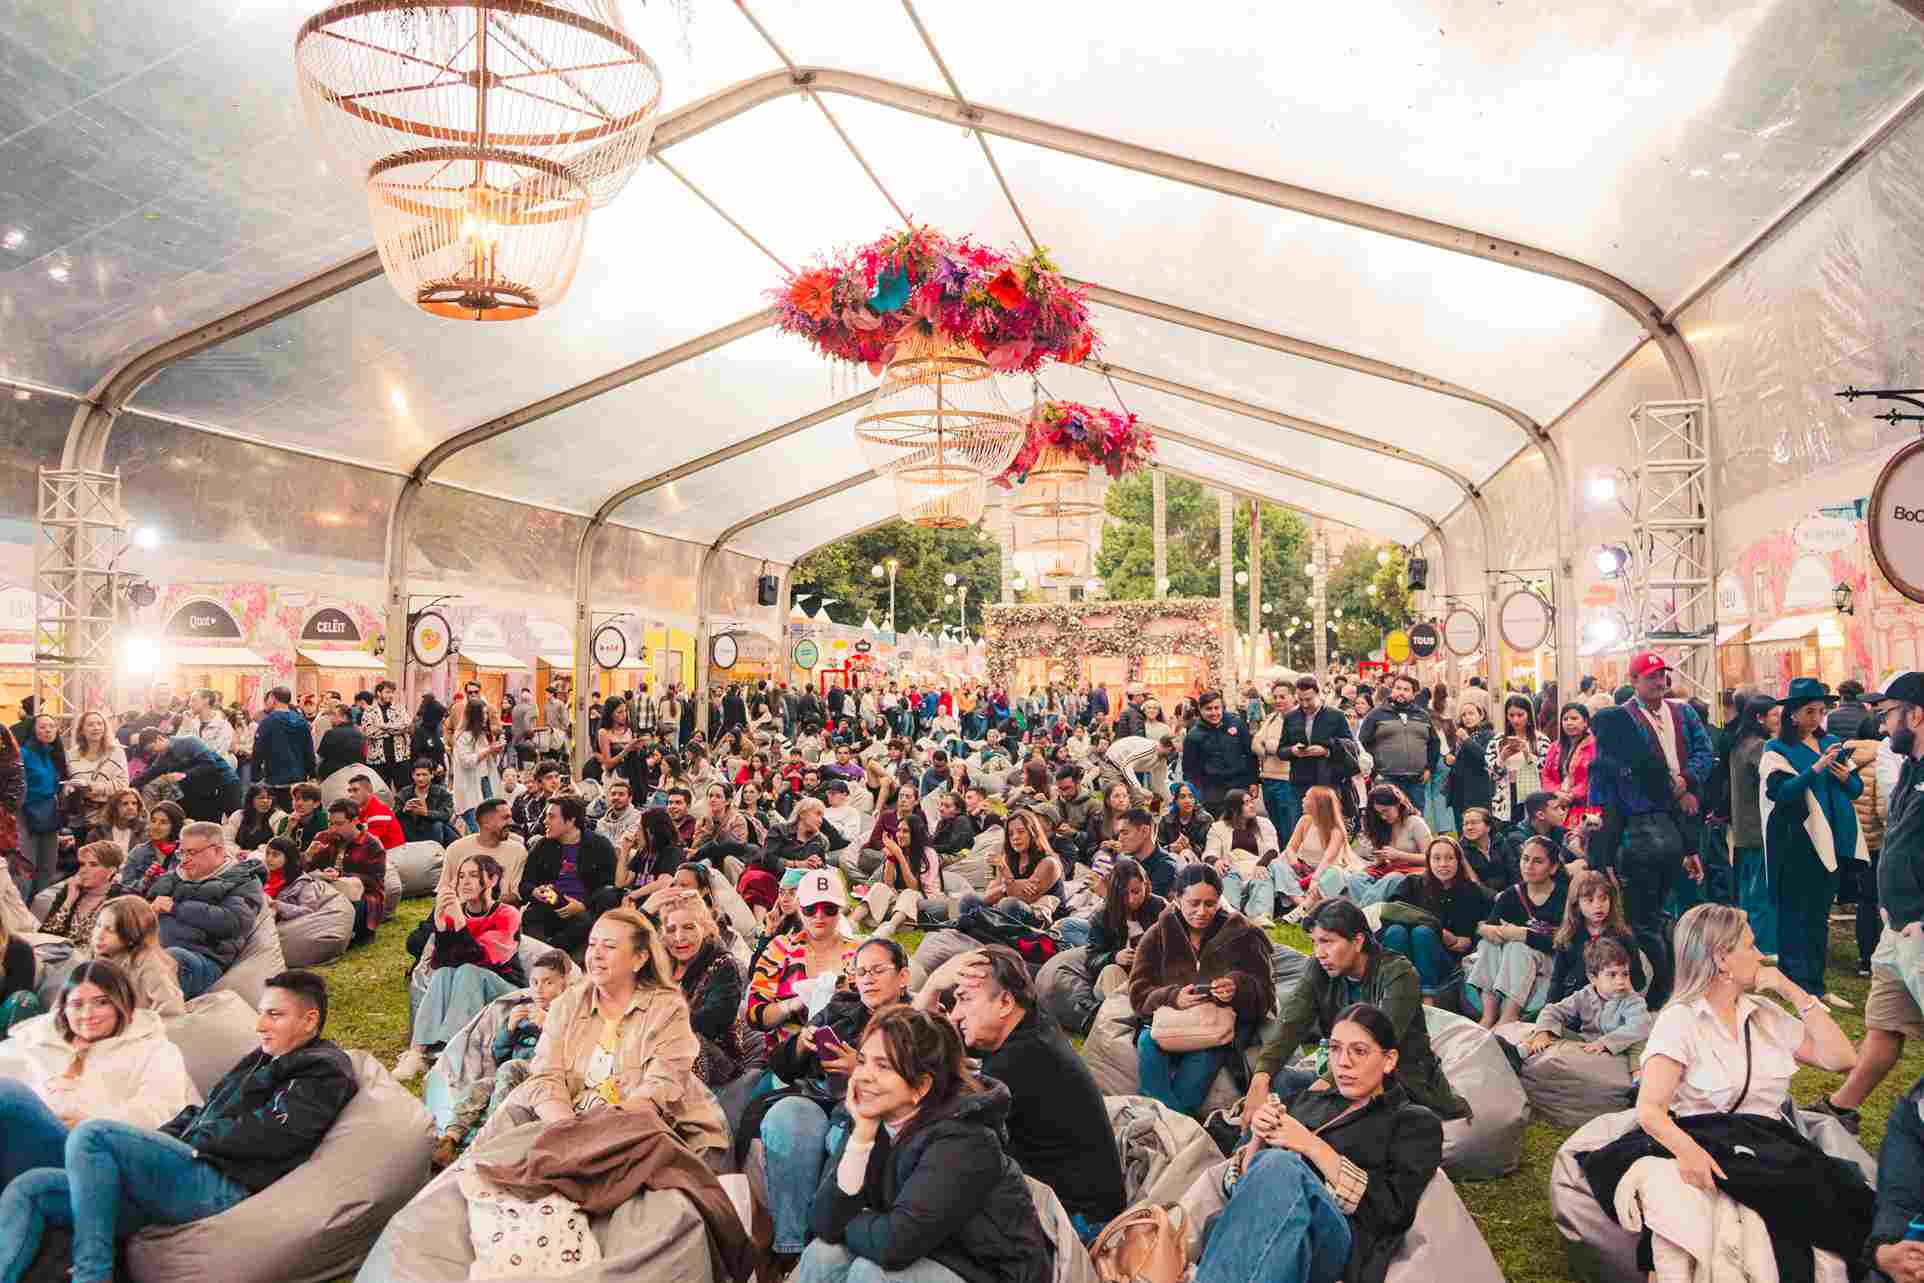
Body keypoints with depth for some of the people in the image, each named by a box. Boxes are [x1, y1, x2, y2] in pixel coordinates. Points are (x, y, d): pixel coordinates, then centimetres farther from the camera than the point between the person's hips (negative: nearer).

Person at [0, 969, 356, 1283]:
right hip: (192, 1174, 10)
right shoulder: (264, 1060, 27)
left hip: (219, 1186, -10)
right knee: (29, 1190, 3)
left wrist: (192, 1141, -5)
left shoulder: (324, 1069, -1)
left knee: (92, 1135, -24)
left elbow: (267, 1134, -14)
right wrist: (154, 1144, 7)